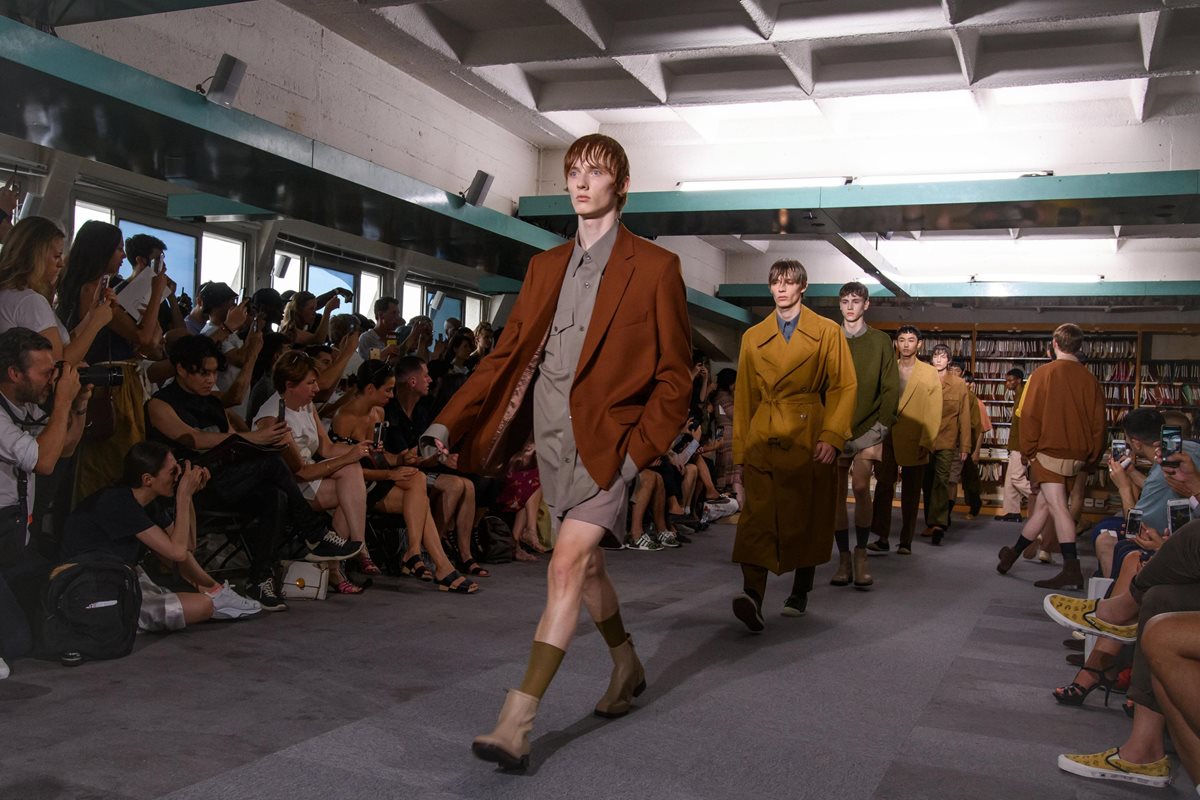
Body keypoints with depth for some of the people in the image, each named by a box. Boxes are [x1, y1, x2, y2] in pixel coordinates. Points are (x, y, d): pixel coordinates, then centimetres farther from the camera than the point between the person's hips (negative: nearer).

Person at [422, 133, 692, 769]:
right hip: (551, 435, 6)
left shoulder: (655, 267, -2)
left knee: (567, 566, -14)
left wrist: (639, 451, -12)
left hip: (607, 439, -6)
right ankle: (627, 668, 40)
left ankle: (516, 723, -12)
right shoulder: (546, 266, 14)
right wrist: (448, 423, 1)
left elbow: (675, 375, -3)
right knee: (585, 564, 16)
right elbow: (508, 353, 11)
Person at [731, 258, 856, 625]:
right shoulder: (753, 337, 14)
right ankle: (753, 595, -25)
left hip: (809, 438, -1)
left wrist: (831, 436, -10)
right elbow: (744, 397, 13)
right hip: (763, 439, 1)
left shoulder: (827, 332, 8)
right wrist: (740, 452, 9)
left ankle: (800, 592, 22)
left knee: (807, 516, 6)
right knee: (758, 514, -15)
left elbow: (844, 387, 2)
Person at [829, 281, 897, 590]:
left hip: (867, 426, -2)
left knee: (861, 486, -16)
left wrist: (880, 428, -4)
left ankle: (861, 553, -1)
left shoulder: (880, 341, 7)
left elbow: (891, 389, 4)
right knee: (837, 492, 1)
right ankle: (844, 558, 10)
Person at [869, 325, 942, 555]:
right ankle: (882, 538, 2)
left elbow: (934, 413, -1)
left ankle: (906, 541, 11)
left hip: (914, 444, -1)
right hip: (887, 441, 1)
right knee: (883, 489, -3)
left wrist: (926, 443, -9)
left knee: (911, 494, 5)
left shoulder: (929, 374, 5)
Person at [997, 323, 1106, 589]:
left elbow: (1029, 415, -8)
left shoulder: (1043, 374, -6)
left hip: (1049, 451, -5)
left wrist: (1028, 450, 1)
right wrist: (1092, 456, 16)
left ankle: (1071, 568, -18)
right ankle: (1013, 553, 23)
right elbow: (1099, 422, 6)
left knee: (1057, 506, -9)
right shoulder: (1089, 379, 4)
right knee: (1042, 505, 12)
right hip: (1077, 456, 5)